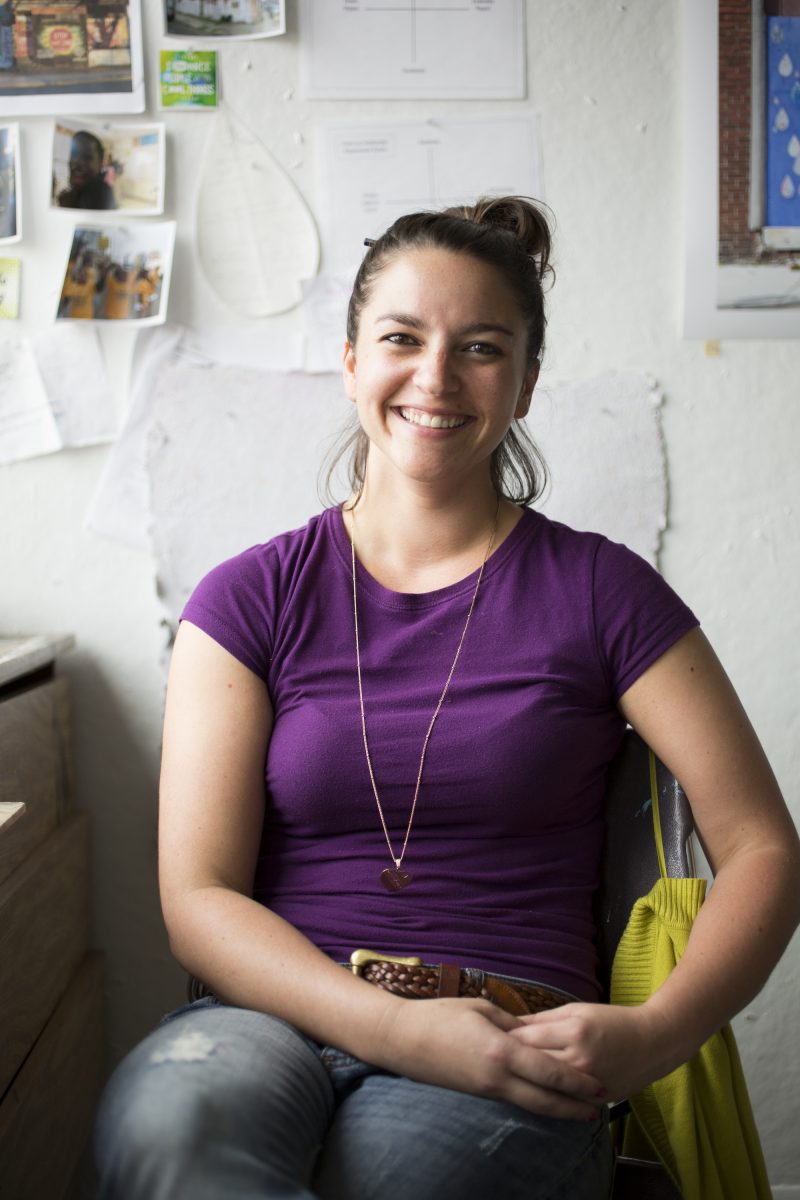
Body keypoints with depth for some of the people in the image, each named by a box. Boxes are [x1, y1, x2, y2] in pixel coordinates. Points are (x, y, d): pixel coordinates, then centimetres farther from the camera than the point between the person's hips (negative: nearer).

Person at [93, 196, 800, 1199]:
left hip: (510, 1053, 0)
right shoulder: (251, 599, 8)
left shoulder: (600, 592, 6)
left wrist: (653, 1035, -15)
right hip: (278, 1018, 1)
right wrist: (397, 1025, -16)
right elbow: (197, 897, 0)